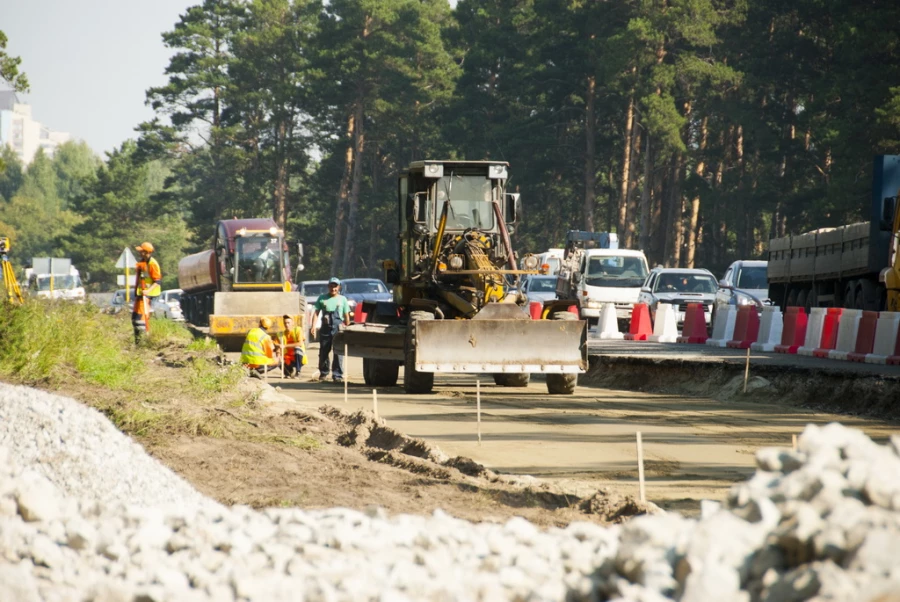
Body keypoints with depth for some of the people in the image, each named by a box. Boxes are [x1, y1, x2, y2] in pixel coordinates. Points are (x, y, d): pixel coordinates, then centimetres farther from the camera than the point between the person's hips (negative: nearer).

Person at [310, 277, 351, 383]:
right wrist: (313, 326, -7)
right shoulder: (322, 298, 10)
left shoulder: (342, 299, 10)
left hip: (338, 329, -1)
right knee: (323, 352, 8)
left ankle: (337, 375, -7)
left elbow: (346, 316, 11)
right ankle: (323, 373, 24)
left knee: (338, 353, -8)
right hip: (325, 329, 1)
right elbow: (316, 313, 5)